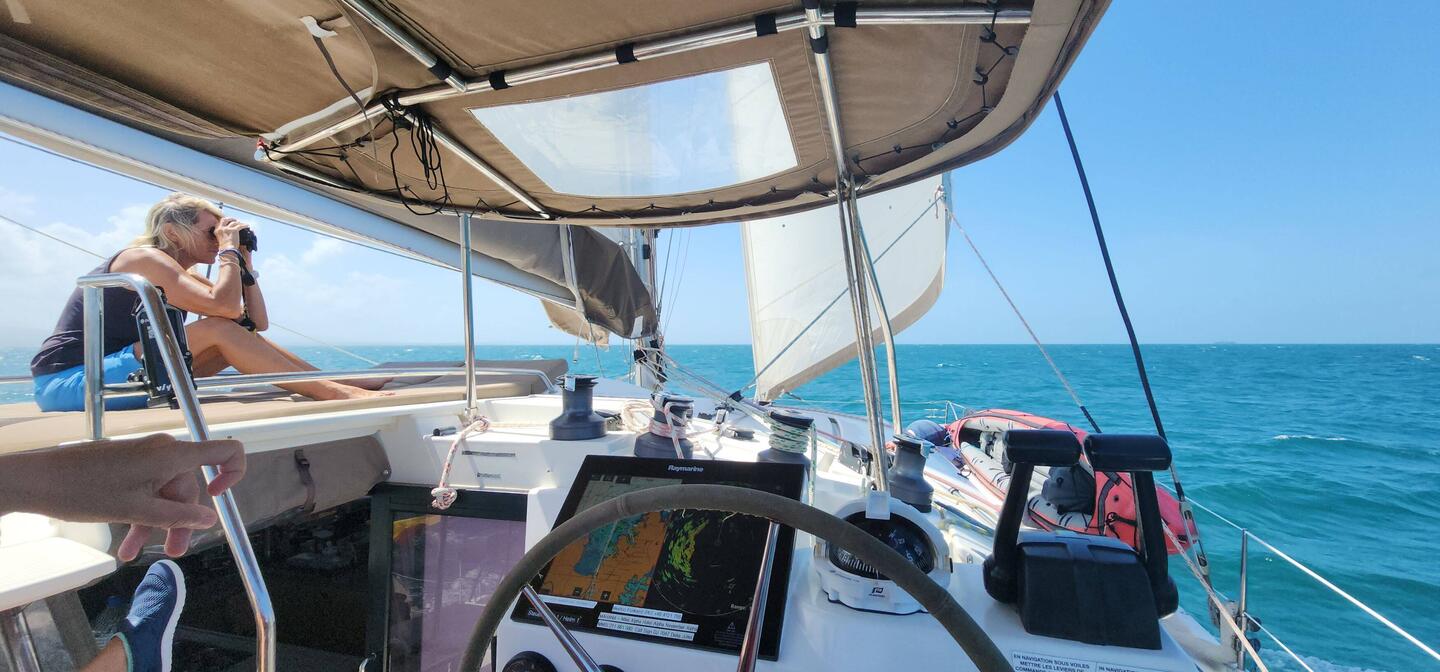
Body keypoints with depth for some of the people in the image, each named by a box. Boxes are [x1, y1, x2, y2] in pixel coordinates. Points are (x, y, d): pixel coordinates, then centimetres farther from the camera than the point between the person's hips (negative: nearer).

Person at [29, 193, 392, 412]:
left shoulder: (181, 274, 10)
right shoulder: (145, 259, -15)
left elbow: (257, 322, 5)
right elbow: (224, 306, -32)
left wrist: (245, 261, 2)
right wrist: (228, 247, -18)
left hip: (110, 372, 8)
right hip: (66, 382, -8)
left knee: (240, 334, -3)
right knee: (219, 330, -24)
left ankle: (340, 383, -8)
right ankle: (336, 393, -27)